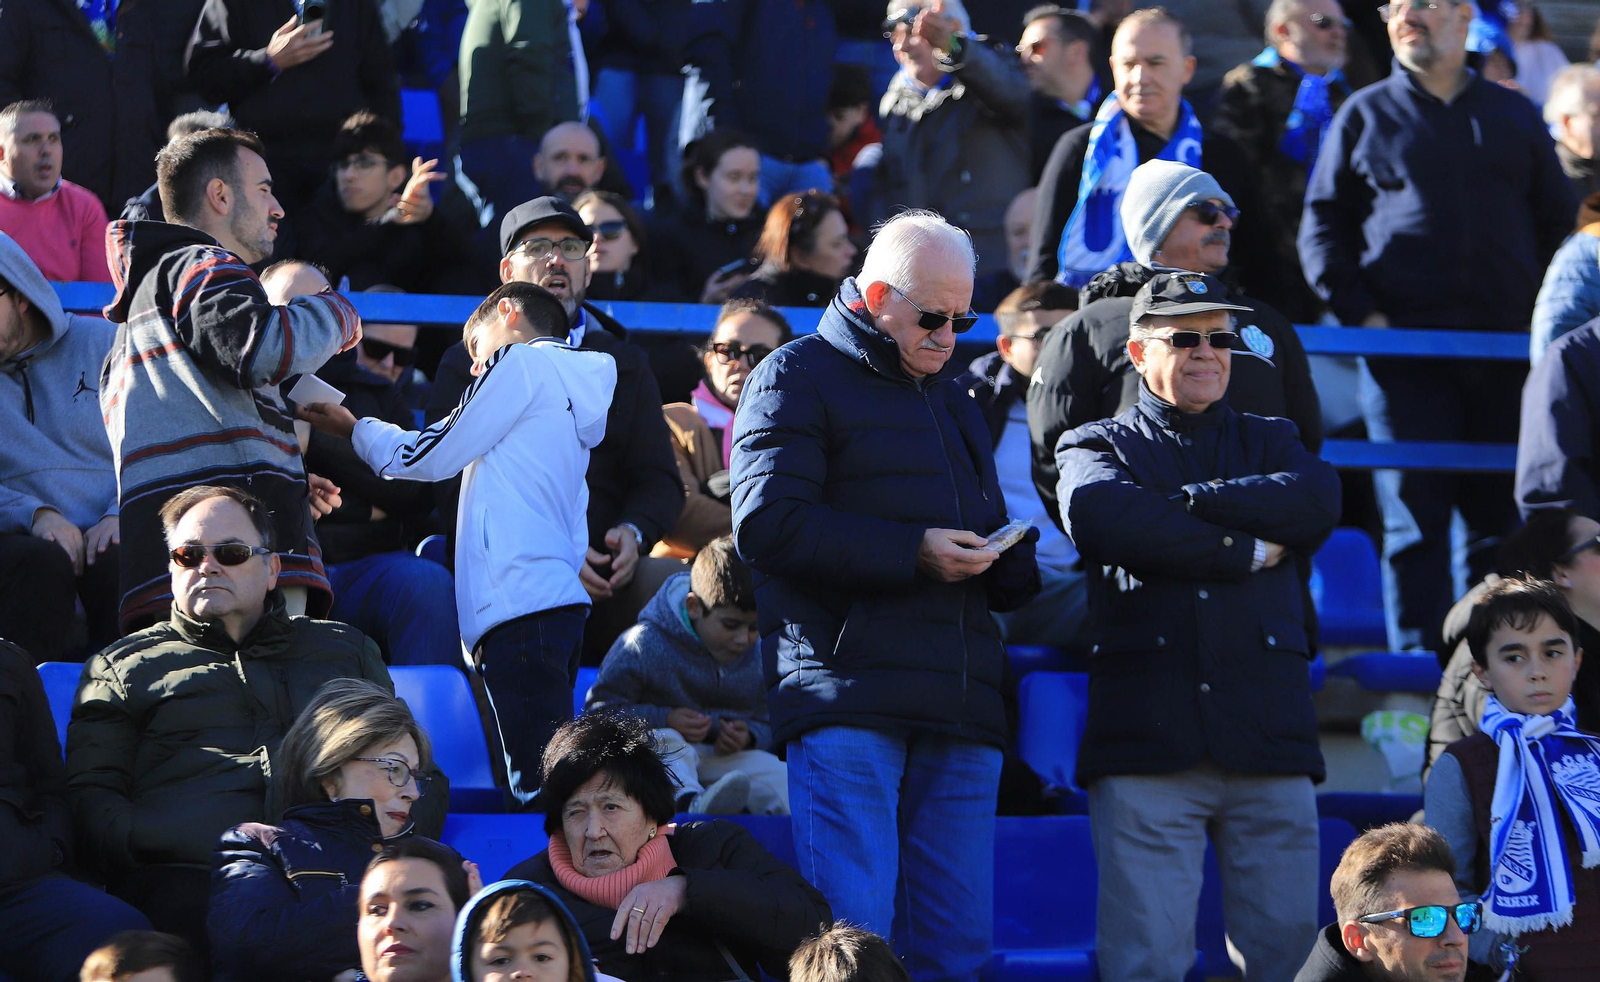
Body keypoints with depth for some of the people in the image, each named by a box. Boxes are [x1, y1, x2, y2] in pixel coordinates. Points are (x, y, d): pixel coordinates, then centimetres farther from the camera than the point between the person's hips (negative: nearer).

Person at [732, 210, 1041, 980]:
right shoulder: (798, 378, 5)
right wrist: (912, 552, -14)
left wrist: (1009, 559, 6)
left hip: (960, 711, 7)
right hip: (847, 697, -7)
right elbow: (767, 524, -10)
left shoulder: (953, 401, 28)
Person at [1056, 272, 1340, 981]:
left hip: (1268, 737, 2)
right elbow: (1099, 514, -10)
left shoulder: (1269, 443, 22)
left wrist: (1178, 499, -6)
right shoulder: (1097, 446, 15)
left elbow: (1316, 503, -2)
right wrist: (1244, 551, -6)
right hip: (1145, 738, -2)